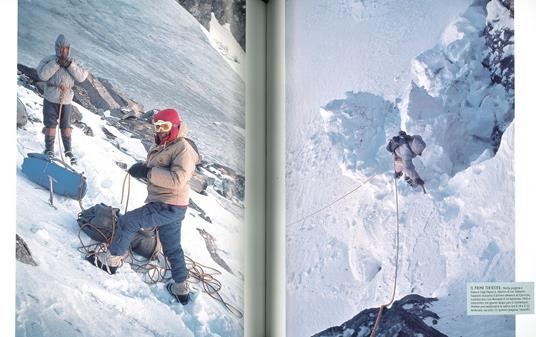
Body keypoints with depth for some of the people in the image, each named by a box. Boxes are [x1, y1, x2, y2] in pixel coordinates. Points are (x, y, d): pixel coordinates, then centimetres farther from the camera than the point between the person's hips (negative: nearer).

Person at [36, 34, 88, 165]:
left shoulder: (73, 63, 6)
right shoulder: (49, 60, -2)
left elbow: (82, 77, -8)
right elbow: (42, 75, -17)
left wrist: (69, 64, -16)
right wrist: (56, 63, -19)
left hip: (66, 99, 2)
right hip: (51, 99, -2)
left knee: (66, 127, 8)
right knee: (51, 125, 3)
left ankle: (68, 151, 22)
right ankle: (49, 150, 17)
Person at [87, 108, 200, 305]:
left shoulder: (183, 149, -16)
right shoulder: (163, 146, 14)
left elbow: (177, 180, -27)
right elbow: (157, 173, 18)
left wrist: (147, 172, -25)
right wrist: (141, 169, -5)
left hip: (168, 207, -10)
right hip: (169, 206, 10)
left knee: (127, 222, -5)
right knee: (172, 248, 17)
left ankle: (111, 260, 10)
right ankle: (181, 289, 27)